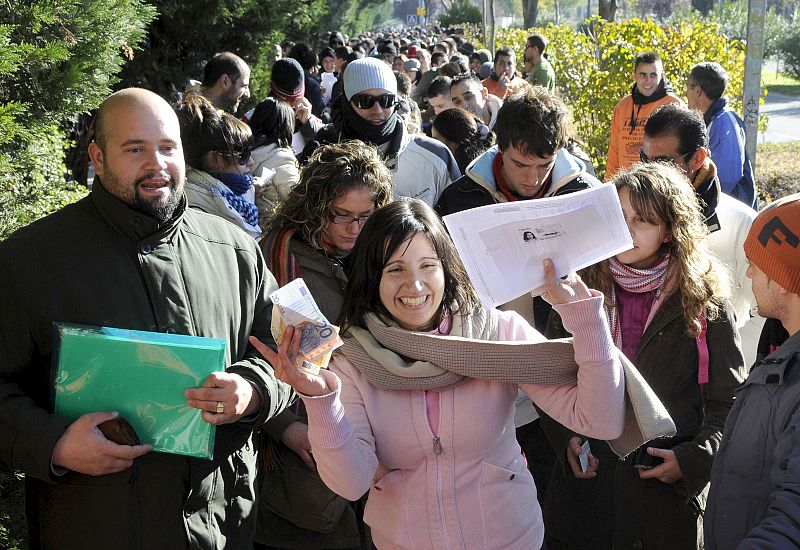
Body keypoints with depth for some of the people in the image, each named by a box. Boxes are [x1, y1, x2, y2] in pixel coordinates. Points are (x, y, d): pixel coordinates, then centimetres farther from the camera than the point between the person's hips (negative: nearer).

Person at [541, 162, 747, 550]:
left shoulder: (704, 301, -4)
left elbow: (730, 402, -1)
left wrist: (694, 459, -14)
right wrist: (565, 440, -6)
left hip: (668, 495, -2)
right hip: (583, 484, 2)